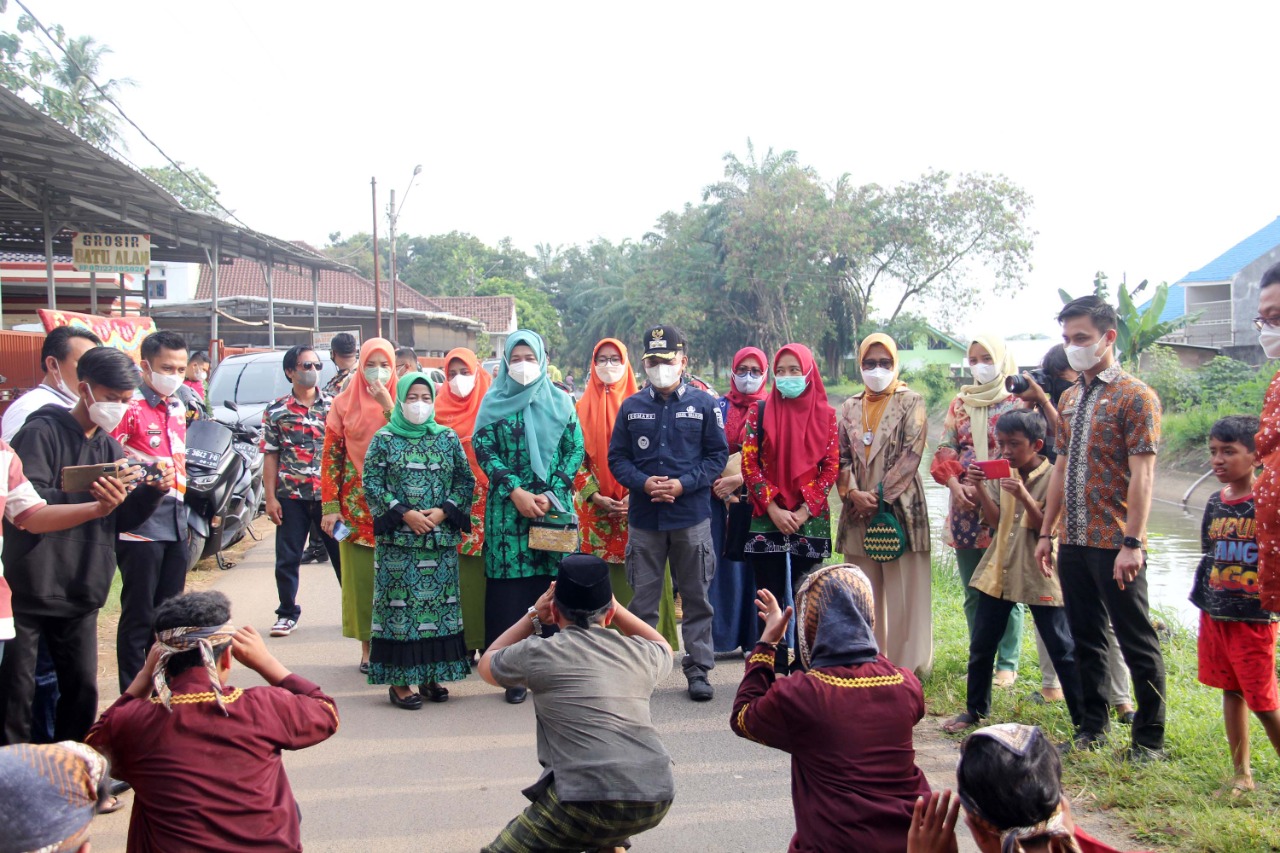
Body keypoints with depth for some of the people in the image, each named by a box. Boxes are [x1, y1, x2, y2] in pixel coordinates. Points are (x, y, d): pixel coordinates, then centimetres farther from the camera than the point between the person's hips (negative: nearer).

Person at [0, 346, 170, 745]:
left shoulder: (109, 447, 14)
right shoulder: (41, 432, -6)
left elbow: (121, 519, 11)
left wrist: (154, 491, -7)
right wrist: (91, 498, -30)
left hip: (81, 593, 6)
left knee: (83, 690, 9)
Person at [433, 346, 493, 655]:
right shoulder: (441, 405, 9)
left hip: (488, 496, -1)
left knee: (487, 568, -1)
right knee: (459, 570, -1)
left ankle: (489, 639, 7)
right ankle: (464, 641, 6)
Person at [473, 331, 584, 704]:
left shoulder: (560, 402, 8)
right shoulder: (494, 402, 7)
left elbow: (576, 449, 5)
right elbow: (483, 449, 0)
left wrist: (551, 494, -7)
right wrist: (515, 491, -11)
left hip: (554, 506, 1)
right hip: (507, 509, 0)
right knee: (511, 588, -2)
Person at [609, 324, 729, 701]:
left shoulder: (703, 404, 1)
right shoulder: (631, 407, 7)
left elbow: (718, 455, 1)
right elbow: (617, 458, 7)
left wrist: (684, 484, -12)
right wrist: (643, 483, -12)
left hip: (692, 517, -1)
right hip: (643, 518, 1)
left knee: (696, 598, 6)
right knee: (642, 599, 7)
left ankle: (698, 669, 16)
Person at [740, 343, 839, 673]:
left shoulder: (825, 414, 4)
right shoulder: (760, 411, 3)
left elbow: (831, 467, 1)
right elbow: (749, 463, -1)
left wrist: (804, 511, -9)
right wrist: (773, 508, -9)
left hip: (810, 521, 0)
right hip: (767, 521, 0)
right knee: (770, 597, 2)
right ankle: (775, 668, 10)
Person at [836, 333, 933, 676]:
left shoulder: (911, 402, 2)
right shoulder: (850, 407, 14)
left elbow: (911, 454, -8)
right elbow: (841, 456, 9)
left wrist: (879, 495, -12)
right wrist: (853, 493, -8)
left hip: (900, 507, -4)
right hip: (859, 511, 4)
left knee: (904, 591, -3)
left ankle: (906, 666, 4)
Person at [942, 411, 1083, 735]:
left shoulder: (1053, 478, -9)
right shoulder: (1000, 474, 6)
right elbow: (995, 522, 1)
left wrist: (1023, 496, -26)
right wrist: (980, 488, -12)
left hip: (1039, 574, -5)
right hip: (998, 571, 5)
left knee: (1062, 650, 0)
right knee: (981, 645, 11)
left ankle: (1084, 719, 8)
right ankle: (975, 709, 27)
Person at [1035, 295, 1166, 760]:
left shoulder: (1135, 396, -9)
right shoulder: (1070, 398, 13)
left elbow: (1142, 475, -15)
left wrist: (1132, 543, -21)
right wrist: (1046, 532, 14)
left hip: (1115, 544, -7)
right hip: (1074, 543, 7)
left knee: (1137, 642, 2)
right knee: (1085, 638, 15)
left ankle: (1150, 739, 14)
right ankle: (1094, 725, 27)